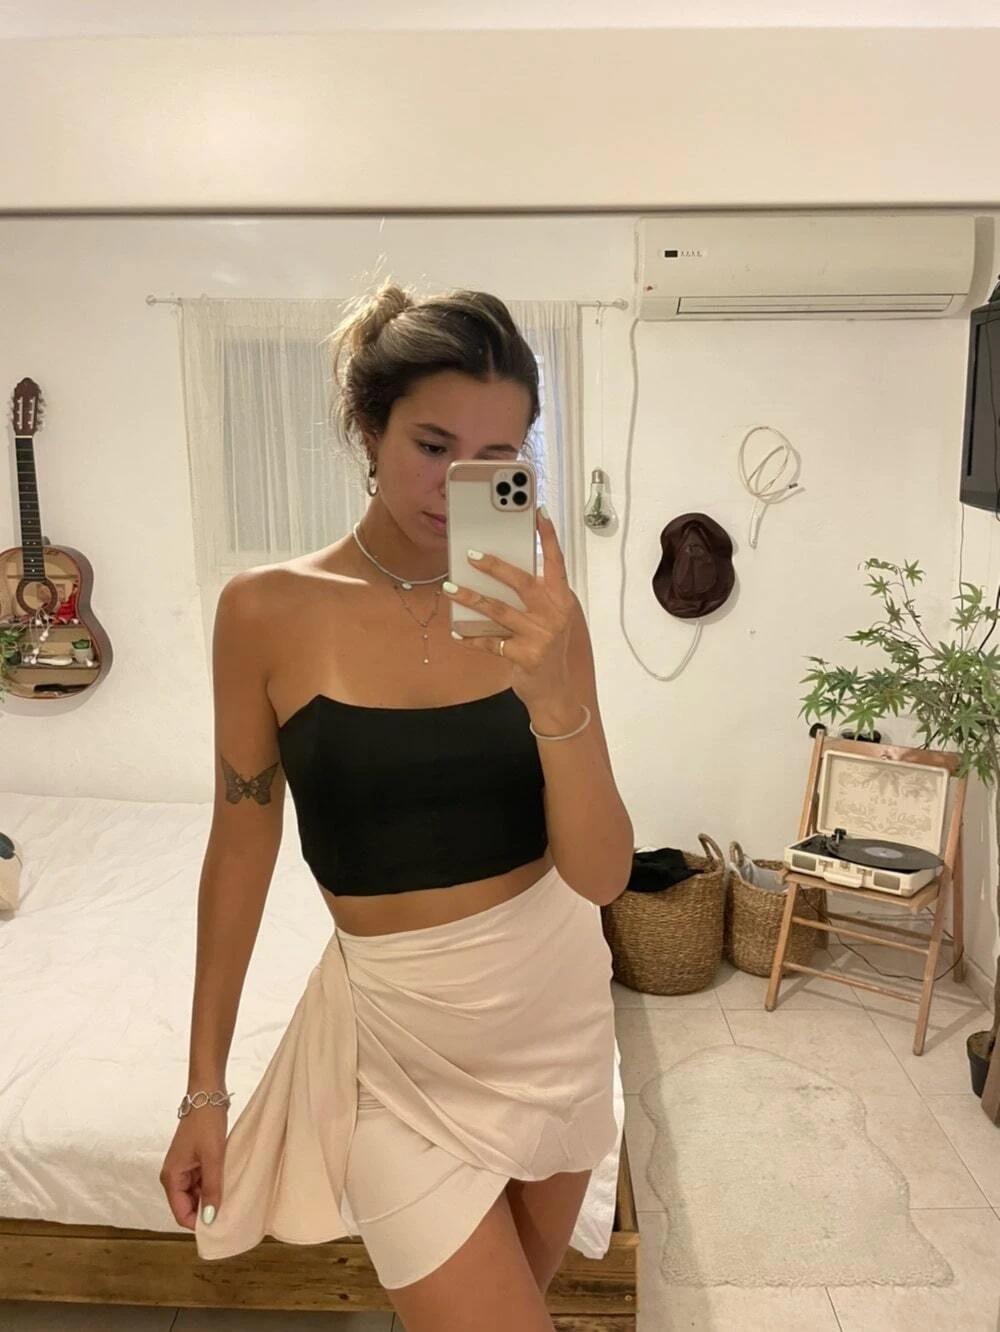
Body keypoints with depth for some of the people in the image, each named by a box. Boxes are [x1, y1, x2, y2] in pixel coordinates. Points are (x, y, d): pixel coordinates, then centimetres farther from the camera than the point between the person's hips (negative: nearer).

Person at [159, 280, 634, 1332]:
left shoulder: (534, 611, -10)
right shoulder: (268, 610, -13)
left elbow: (601, 876, -14)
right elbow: (241, 852, -4)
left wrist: (556, 697, -31)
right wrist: (204, 1089, 1)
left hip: (557, 999, 3)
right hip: (402, 1029, -2)